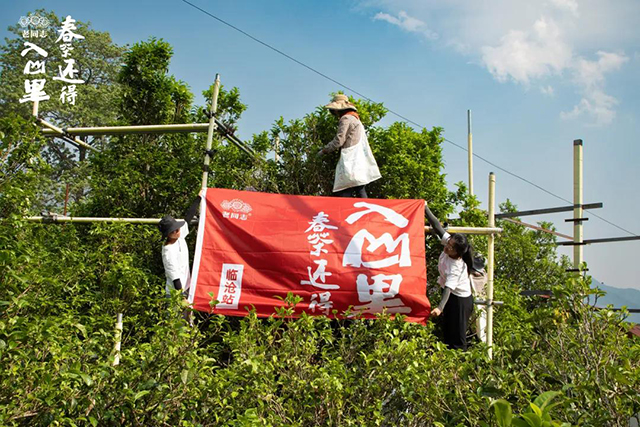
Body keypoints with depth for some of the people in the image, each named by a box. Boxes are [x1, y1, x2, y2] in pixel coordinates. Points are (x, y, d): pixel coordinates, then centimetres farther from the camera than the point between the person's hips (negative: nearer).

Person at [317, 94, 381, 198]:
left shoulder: (346, 119, -4)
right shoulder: (355, 118, 26)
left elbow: (339, 140, -11)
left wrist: (324, 150, 1)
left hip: (351, 164, -10)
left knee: (342, 194, -14)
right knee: (360, 191, 6)